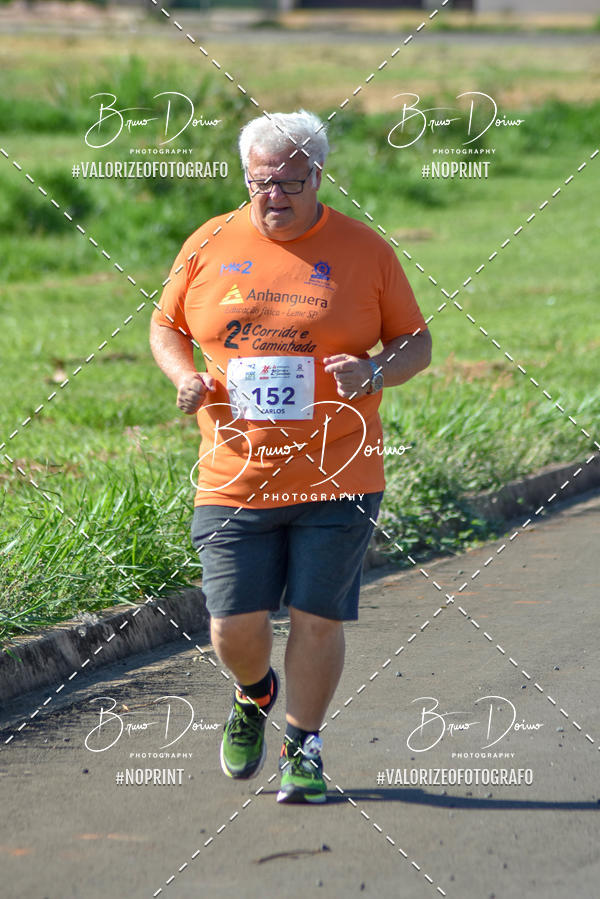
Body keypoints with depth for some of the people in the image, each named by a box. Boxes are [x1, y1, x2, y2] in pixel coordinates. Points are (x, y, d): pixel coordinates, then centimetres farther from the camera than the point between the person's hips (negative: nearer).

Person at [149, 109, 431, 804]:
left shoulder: (364, 251, 1)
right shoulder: (209, 245, 5)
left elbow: (416, 342, 7)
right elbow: (165, 325, 17)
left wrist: (375, 374, -15)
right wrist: (184, 378, -4)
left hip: (337, 478, -1)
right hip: (235, 478, 1)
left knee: (317, 619, -1)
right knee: (234, 627, -1)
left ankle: (303, 747, 19)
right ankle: (254, 694, 33)